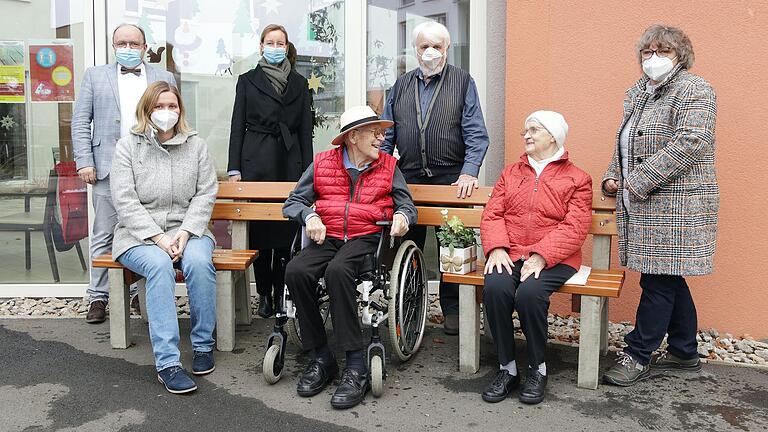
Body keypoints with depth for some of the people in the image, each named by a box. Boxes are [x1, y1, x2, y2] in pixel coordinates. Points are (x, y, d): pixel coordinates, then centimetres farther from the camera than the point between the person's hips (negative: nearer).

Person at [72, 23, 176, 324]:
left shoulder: (165, 79, 13)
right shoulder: (95, 76, 13)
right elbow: (80, 122, 8)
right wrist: (84, 162, -3)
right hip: (108, 169, 0)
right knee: (103, 236, 3)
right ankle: (98, 297, 10)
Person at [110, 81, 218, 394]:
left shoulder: (196, 145, 11)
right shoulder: (127, 146, 6)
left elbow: (206, 194, 3)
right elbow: (125, 201, -4)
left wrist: (185, 233, -12)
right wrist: (159, 238, -16)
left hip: (188, 230, 1)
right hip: (139, 234, -1)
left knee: (199, 262, -32)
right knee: (159, 265, -34)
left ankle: (203, 345, -13)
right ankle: (167, 362, -33)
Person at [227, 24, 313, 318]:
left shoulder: (299, 83, 13)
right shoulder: (247, 81, 9)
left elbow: (305, 130, 11)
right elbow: (237, 125, 5)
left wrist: (308, 170, 3)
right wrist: (234, 169, -3)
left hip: (290, 161, 1)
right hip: (256, 162, -1)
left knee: (288, 228, -2)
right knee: (259, 228, 0)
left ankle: (282, 291, 9)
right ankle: (264, 293, 10)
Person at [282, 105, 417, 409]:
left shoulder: (388, 166, 14)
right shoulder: (322, 164, 13)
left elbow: (407, 205, 14)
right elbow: (293, 202, 13)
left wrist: (402, 216, -10)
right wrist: (309, 216, -10)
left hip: (366, 237, -2)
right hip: (326, 237, 2)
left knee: (337, 270, -36)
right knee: (296, 270, -30)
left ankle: (356, 366, -31)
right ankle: (321, 358, -15)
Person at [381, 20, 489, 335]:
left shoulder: (463, 82, 3)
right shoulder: (401, 85, 13)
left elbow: (476, 133, -4)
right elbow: (386, 135, 13)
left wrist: (469, 172, -16)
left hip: (451, 180, -3)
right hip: (409, 178, 3)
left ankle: (453, 310, 15)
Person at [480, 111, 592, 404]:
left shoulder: (576, 179, 8)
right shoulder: (511, 173, 21)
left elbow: (574, 227, -5)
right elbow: (492, 214, 10)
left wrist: (542, 256, -18)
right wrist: (496, 248, -9)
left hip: (554, 259, -3)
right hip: (509, 255, 3)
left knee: (530, 292, -33)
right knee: (495, 288, -28)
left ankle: (537, 369, -9)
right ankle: (507, 368, -12)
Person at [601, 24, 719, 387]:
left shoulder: (693, 91, -8)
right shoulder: (637, 93, 17)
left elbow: (689, 144, -20)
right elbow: (625, 144, 25)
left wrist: (640, 180, -20)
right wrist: (613, 177, 9)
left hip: (675, 206, -8)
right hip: (644, 206, 8)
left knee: (658, 281, -3)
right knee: (670, 279, 15)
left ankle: (638, 355, 7)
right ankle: (685, 352, 27)